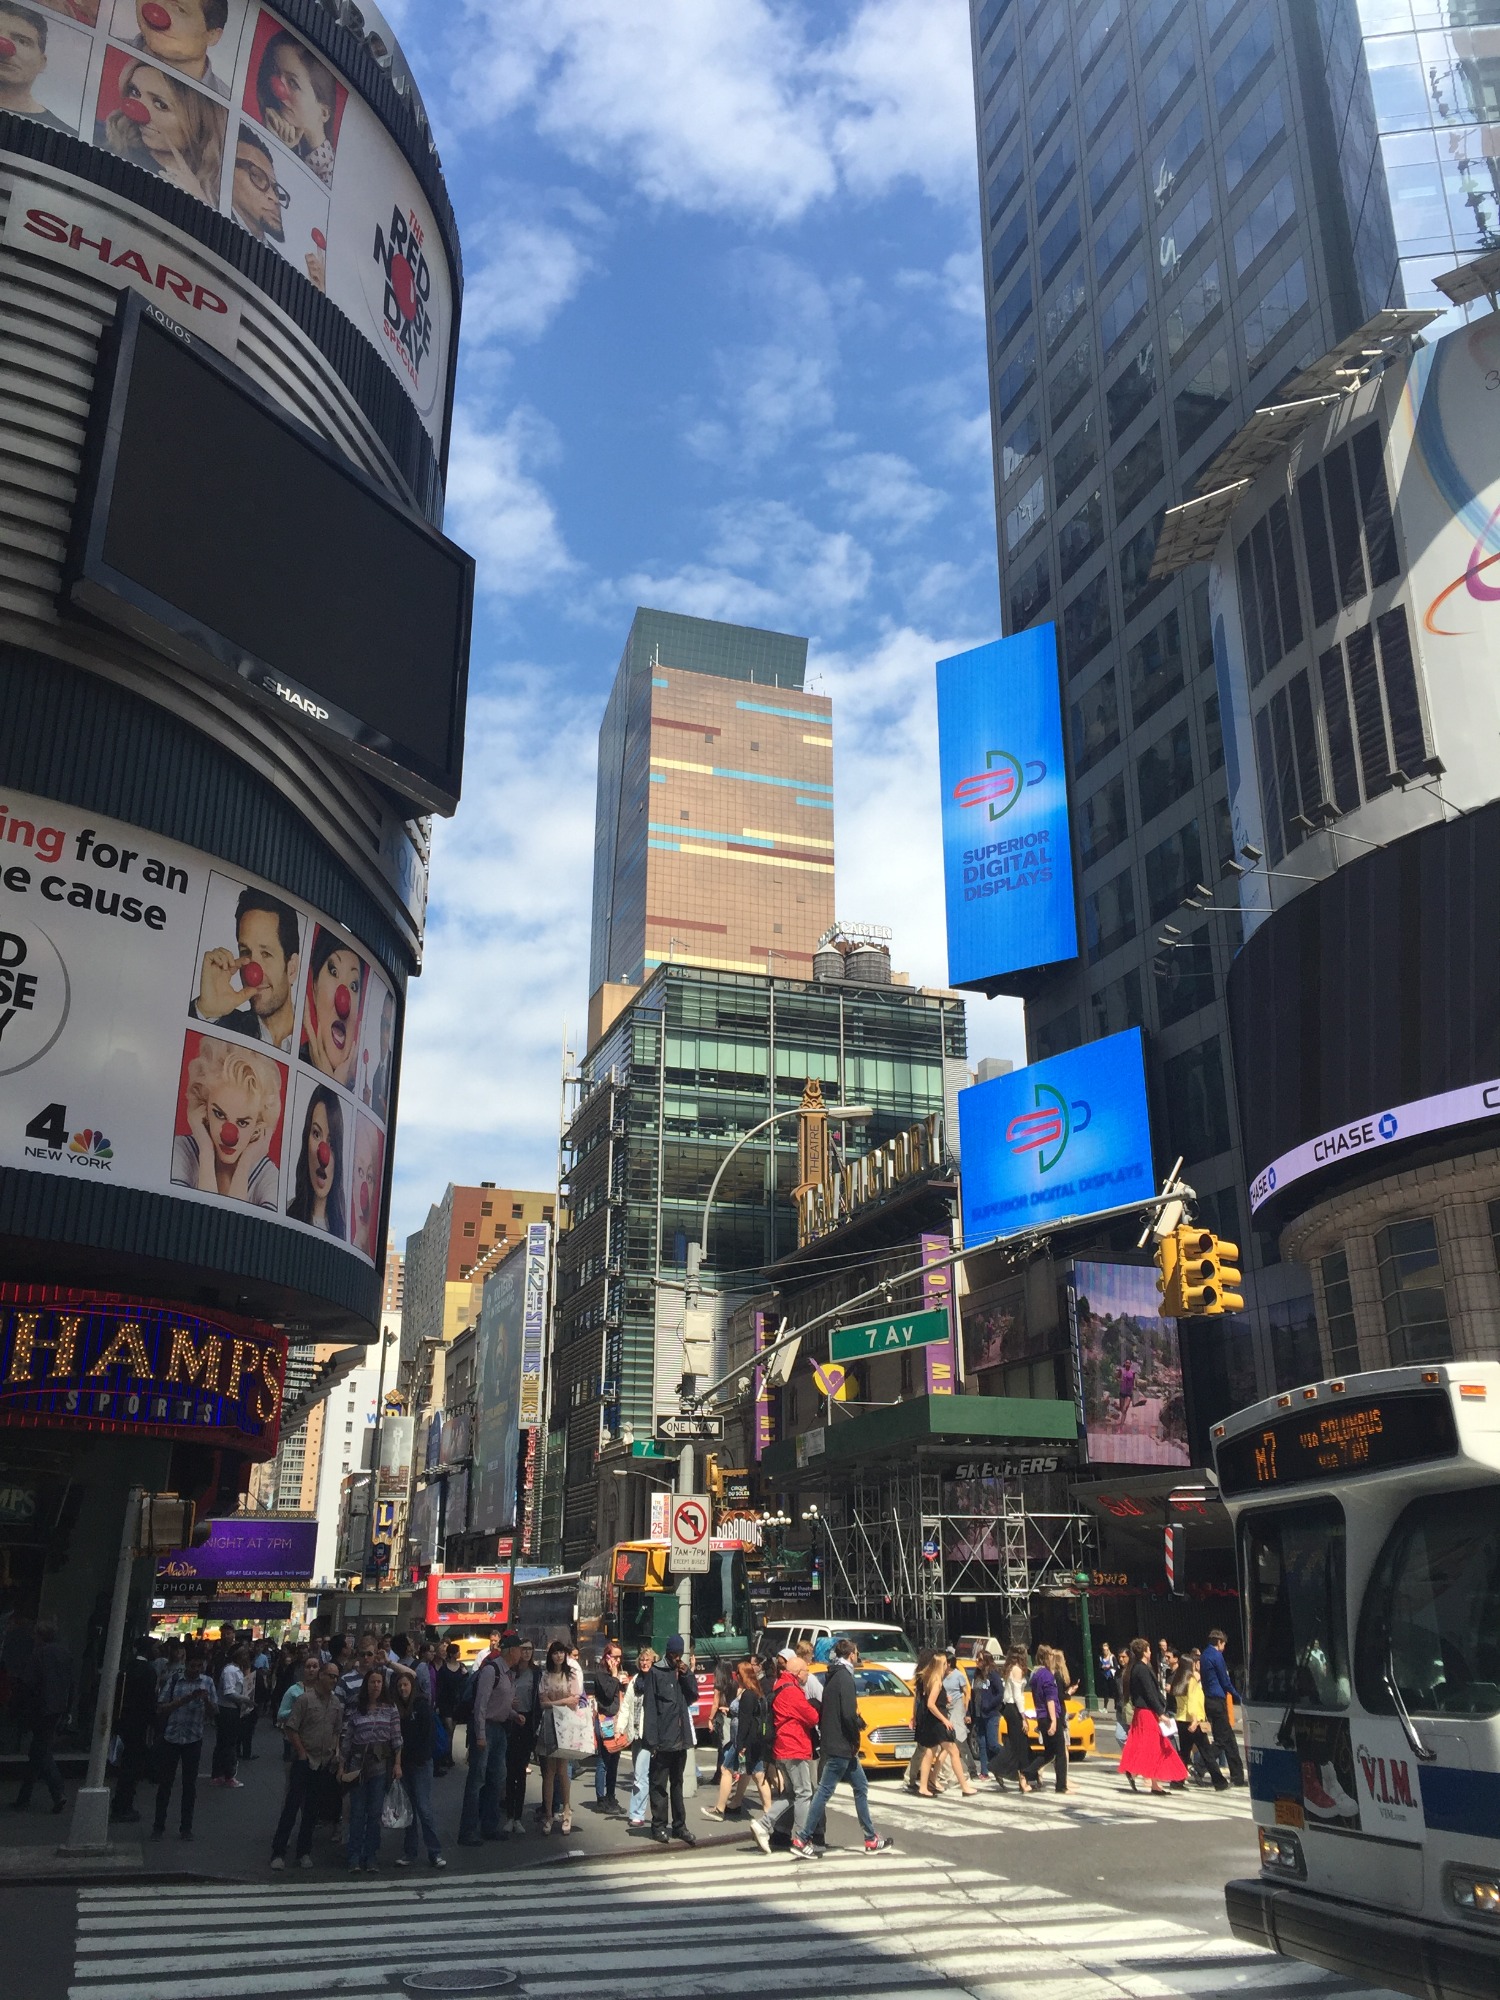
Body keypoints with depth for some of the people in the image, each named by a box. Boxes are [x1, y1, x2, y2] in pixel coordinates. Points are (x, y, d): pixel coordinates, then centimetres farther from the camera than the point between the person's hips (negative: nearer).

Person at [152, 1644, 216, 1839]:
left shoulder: (207, 1682, -1)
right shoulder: (174, 1680, -5)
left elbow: (214, 1712, 1)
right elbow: (161, 1709, -7)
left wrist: (206, 1700, -20)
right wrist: (185, 1699, -21)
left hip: (193, 1739, 1)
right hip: (170, 1737, -1)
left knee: (190, 1784, 8)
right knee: (165, 1783, 6)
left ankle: (186, 1827, 19)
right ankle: (159, 1826, 19)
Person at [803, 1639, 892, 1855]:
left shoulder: (832, 1676, 14)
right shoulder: (845, 1678, -15)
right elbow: (848, 1714, -22)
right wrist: (855, 1740, -9)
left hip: (832, 1742, 10)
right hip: (841, 1746, -10)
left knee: (861, 1787, 15)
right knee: (824, 1791, -6)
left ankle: (871, 1839, 20)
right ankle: (804, 1840, -3)